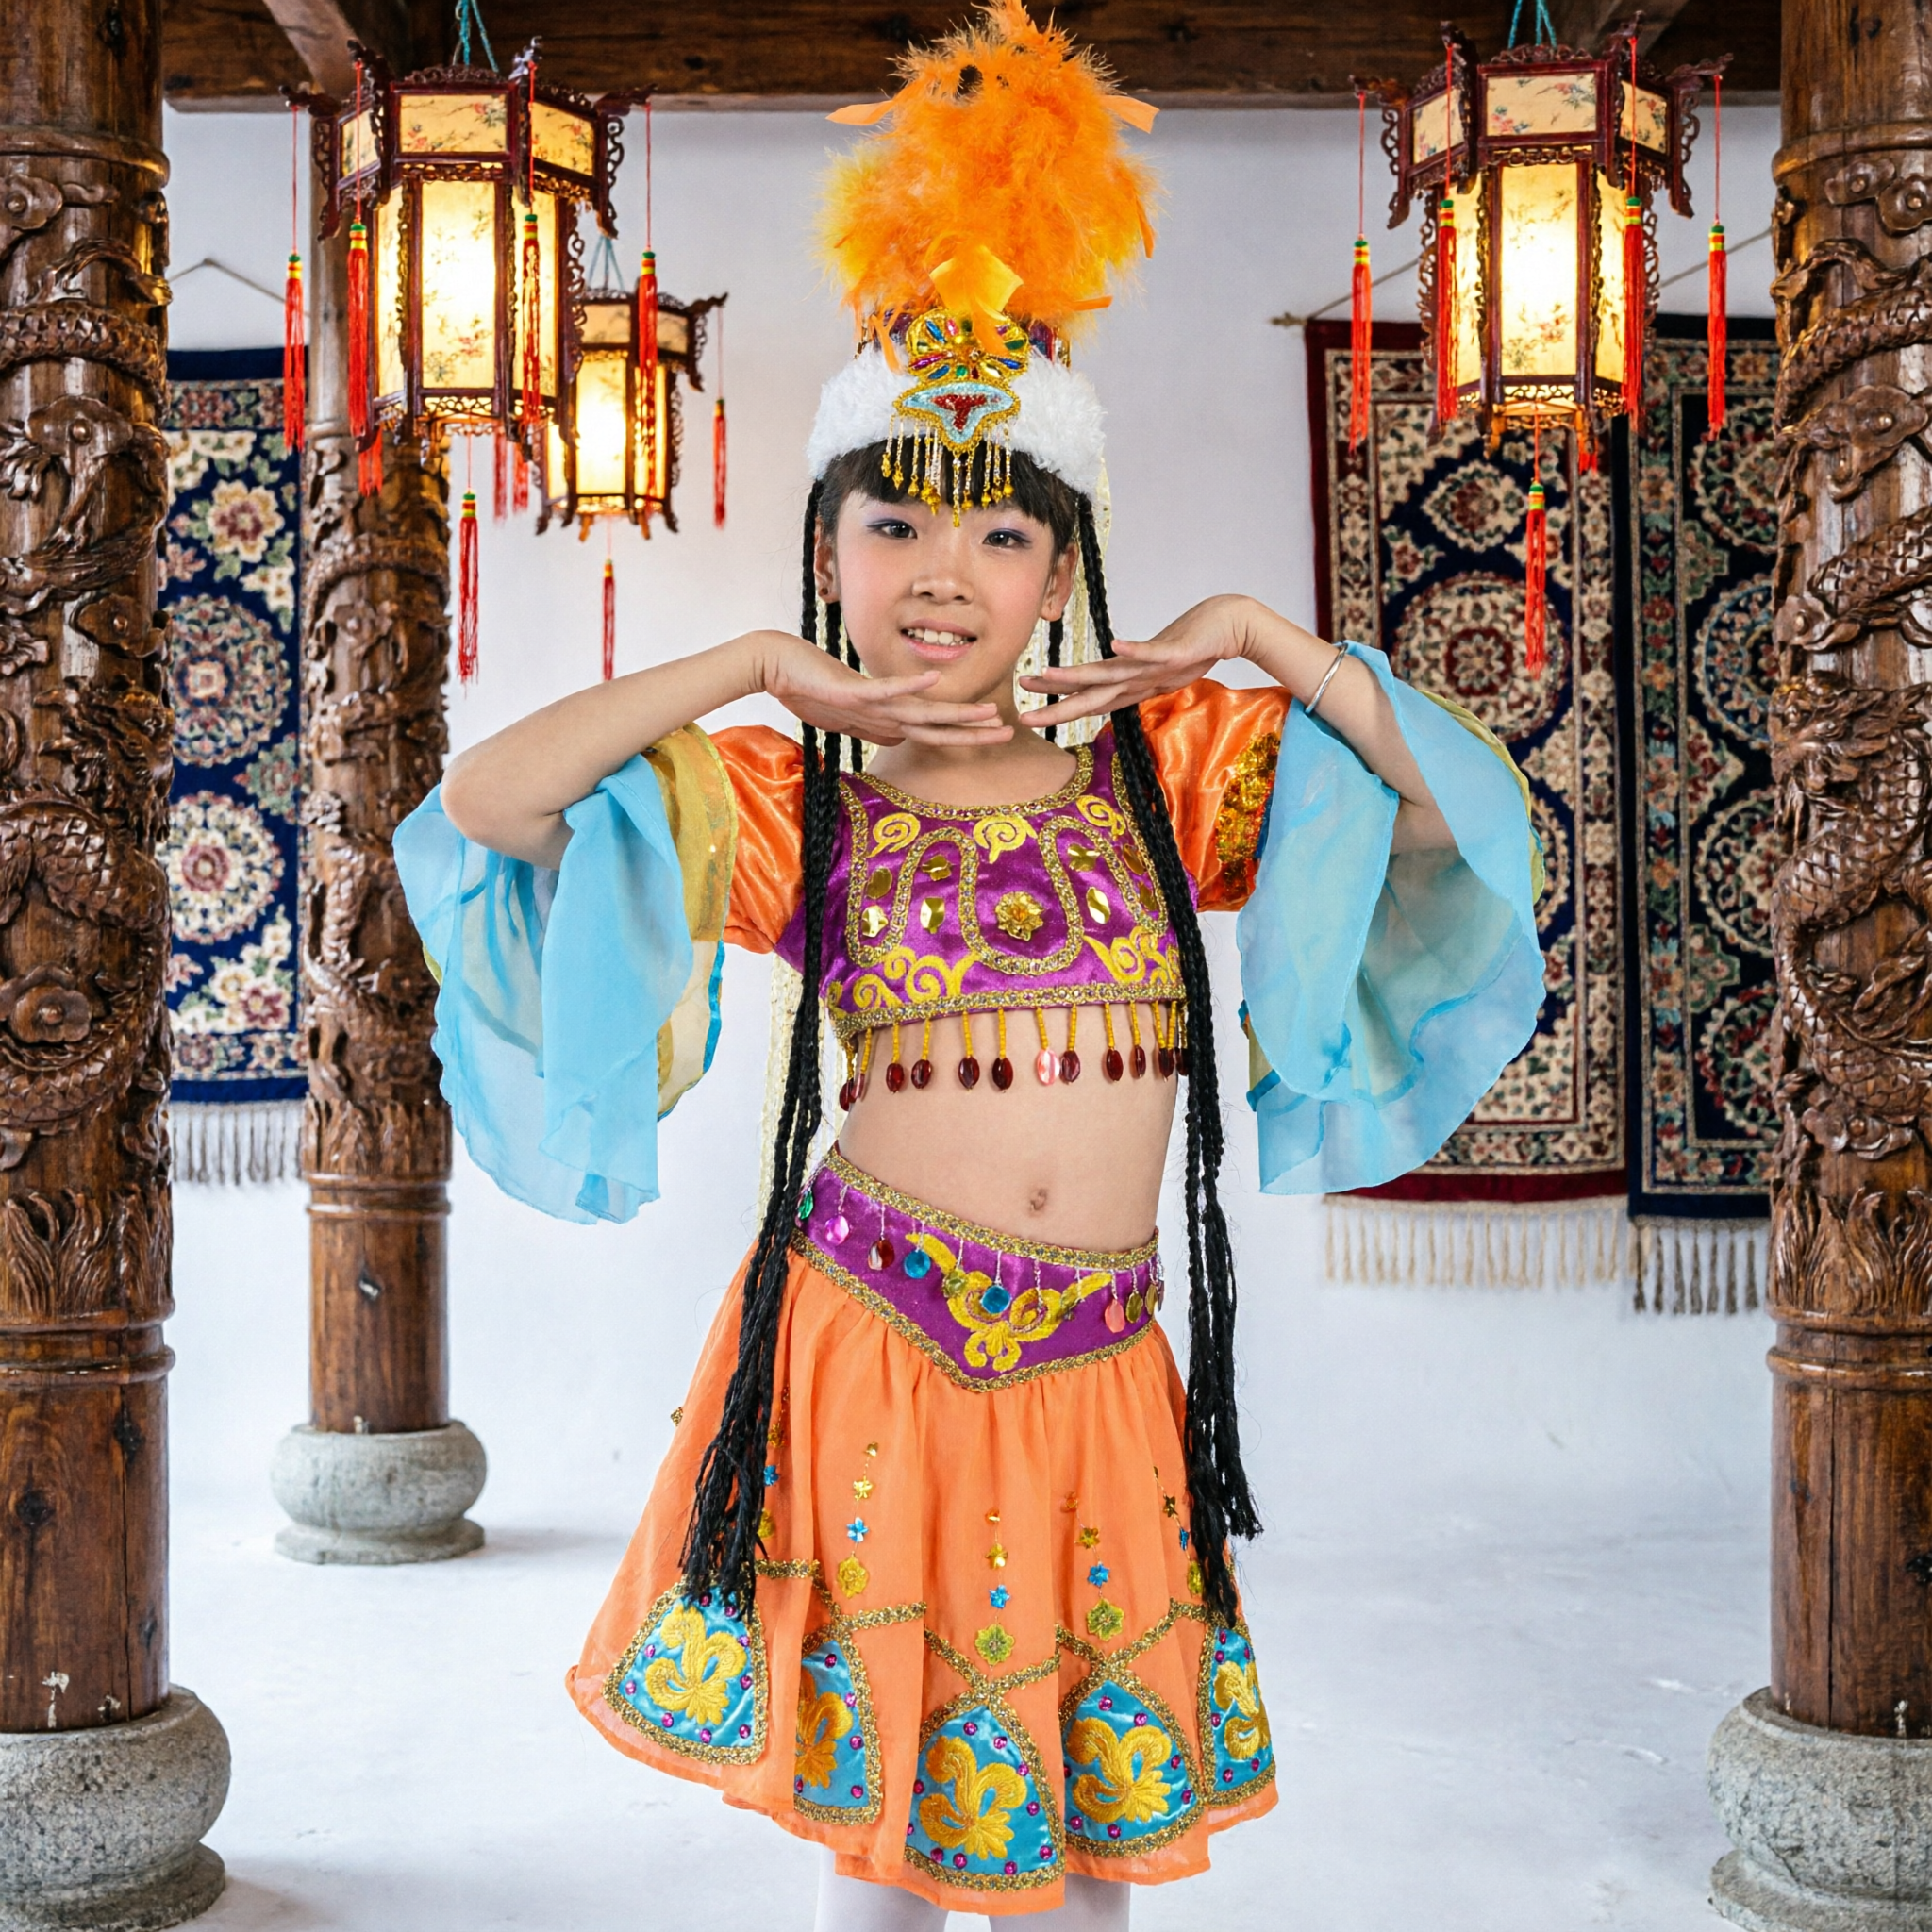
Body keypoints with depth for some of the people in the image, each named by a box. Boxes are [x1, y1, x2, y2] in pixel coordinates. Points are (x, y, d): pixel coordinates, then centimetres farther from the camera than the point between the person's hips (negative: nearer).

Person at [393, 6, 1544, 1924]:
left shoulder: (1167, 759, 5)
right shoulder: (786, 799, 0)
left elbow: (1468, 807, 4)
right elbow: (475, 809, -10)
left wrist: (1258, 639, -3)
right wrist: (757, 672, -8)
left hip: (1101, 1370, 2)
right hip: (870, 1338, -2)